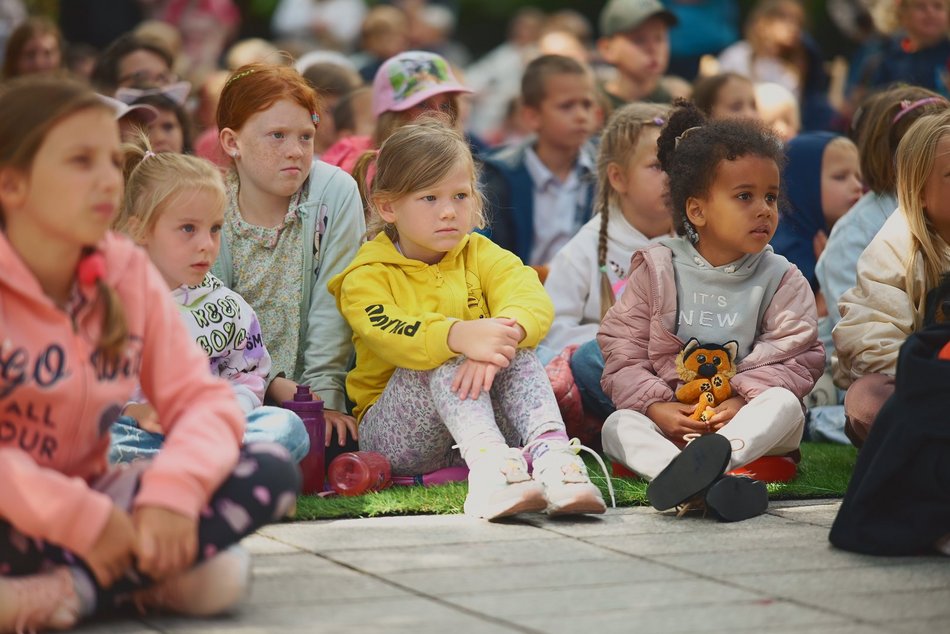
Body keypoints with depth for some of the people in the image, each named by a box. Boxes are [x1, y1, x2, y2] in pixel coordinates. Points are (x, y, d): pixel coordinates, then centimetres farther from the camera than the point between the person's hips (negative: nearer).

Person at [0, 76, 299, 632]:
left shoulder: (128, 274, 1)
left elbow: (205, 399, -4)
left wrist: (173, 490, -23)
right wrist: (82, 519, -28)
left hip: (87, 505, 7)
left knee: (271, 474, -14)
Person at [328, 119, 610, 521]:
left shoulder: (482, 256, 9)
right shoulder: (368, 276, -3)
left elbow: (533, 301, -13)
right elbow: (388, 333, -27)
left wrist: (507, 331, -39)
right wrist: (458, 336, -48)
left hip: (482, 416, 3)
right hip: (393, 434, -3)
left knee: (517, 353, -24)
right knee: (445, 361, -32)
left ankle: (551, 451, -48)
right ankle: (489, 463, -57)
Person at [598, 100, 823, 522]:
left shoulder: (780, 279, 4)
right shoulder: (658, 268, 4)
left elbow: (796, 357, -5)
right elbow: (622, 351, 0)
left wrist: (743, 400, -22)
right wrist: (657, 407, -17)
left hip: (747, 421, 0)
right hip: (669, 421, 0)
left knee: (784, 404, -30)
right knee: (618, 425, -26)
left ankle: (712, 455, -57)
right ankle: (705, 483, -54)